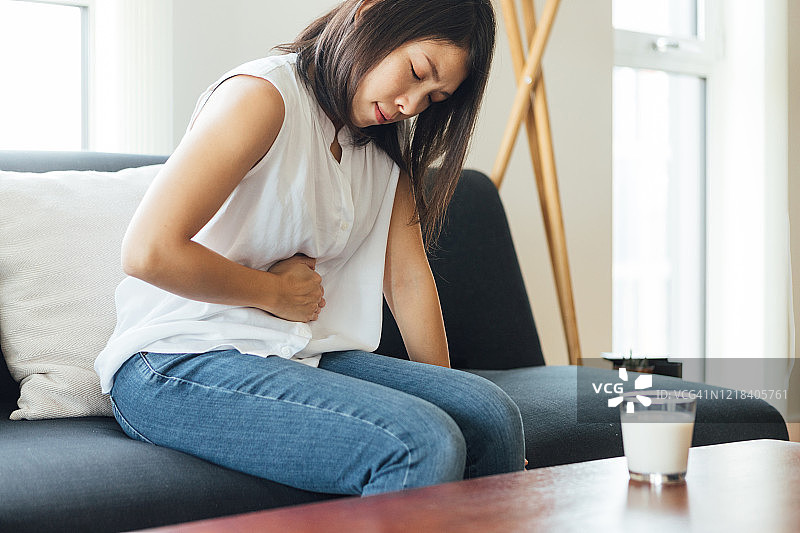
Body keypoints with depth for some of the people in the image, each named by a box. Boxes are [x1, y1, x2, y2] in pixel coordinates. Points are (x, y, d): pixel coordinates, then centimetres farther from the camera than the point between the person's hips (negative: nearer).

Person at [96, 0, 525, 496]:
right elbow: (149, 252, -22)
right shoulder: (263, 94, -14)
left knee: (491, 414, -16)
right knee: (423, 447, -28)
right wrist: (275, 292, -9)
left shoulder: (386, 147, 13)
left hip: (304, 355, 8)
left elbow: (409, 276, 12)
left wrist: (442, 392, 11)